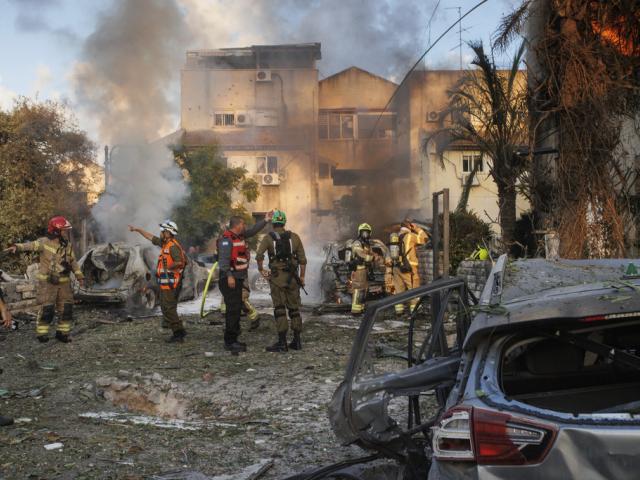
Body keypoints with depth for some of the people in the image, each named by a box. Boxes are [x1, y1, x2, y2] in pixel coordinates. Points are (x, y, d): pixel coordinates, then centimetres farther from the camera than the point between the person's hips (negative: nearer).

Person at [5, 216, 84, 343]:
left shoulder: (67, 245, 1)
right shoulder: (45, 242, -14)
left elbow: (73, 261, 12)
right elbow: (30, 245, -29)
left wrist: (79, 276, 4)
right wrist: (16, 247, -48)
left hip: (64, 282, 5)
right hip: (47, 282, -5)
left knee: (66, 308, 2)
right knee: (46, 309, -6)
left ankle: (62, 333, 14)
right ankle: (41, 333, 9)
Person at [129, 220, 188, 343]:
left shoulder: (173, 246, -16)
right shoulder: (165, 243, 13)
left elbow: (180, 262, -28)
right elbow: (151, 237, 26)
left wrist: (169, 267, -15)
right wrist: (137, 229, 32)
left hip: (170, 283, -10)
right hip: (165, 283, 10)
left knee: (169, 309, -10)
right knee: (166, 309, 12)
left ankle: (179, 334, -7)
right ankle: (178, 333, 14)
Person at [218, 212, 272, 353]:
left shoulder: (240, 236, 15)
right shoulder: (227, 239, -14)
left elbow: (253, 230, 26)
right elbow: (223, 259, -21)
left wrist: (265, 220, 20)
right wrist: (229, 276, -26)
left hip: (238, 279, 10)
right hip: (230, 280, -10)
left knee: (236, 309, 13)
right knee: (233, 310, -11)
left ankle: (233, 339, 21)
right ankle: (229, 342, -8)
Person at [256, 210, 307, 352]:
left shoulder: (268, 238, -3)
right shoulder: (294, 237, 4)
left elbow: (259, 255, -18)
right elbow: (302, 259, 3)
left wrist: (261, 270, -3)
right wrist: (302, 277, 11)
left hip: (276, 277, -2)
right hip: (292, 277, 3)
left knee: (279, 309, 0)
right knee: (294, 308, 11)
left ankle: (282, 343, -2)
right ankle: (297, 341, 14)